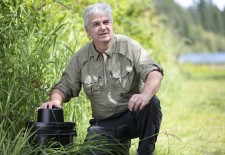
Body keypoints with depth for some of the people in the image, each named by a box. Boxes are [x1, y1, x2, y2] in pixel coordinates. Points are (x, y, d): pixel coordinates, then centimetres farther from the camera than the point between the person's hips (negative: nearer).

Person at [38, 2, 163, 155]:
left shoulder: (128, 46, -7)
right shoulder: (80, 58, 1)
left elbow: (154, 72, -18)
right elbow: (64, 86, 7)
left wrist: (146, 94, -40)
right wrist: (56, 100, -17)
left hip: (133, 115, -2)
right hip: (104, 124, 2)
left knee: (152, 102, -32)